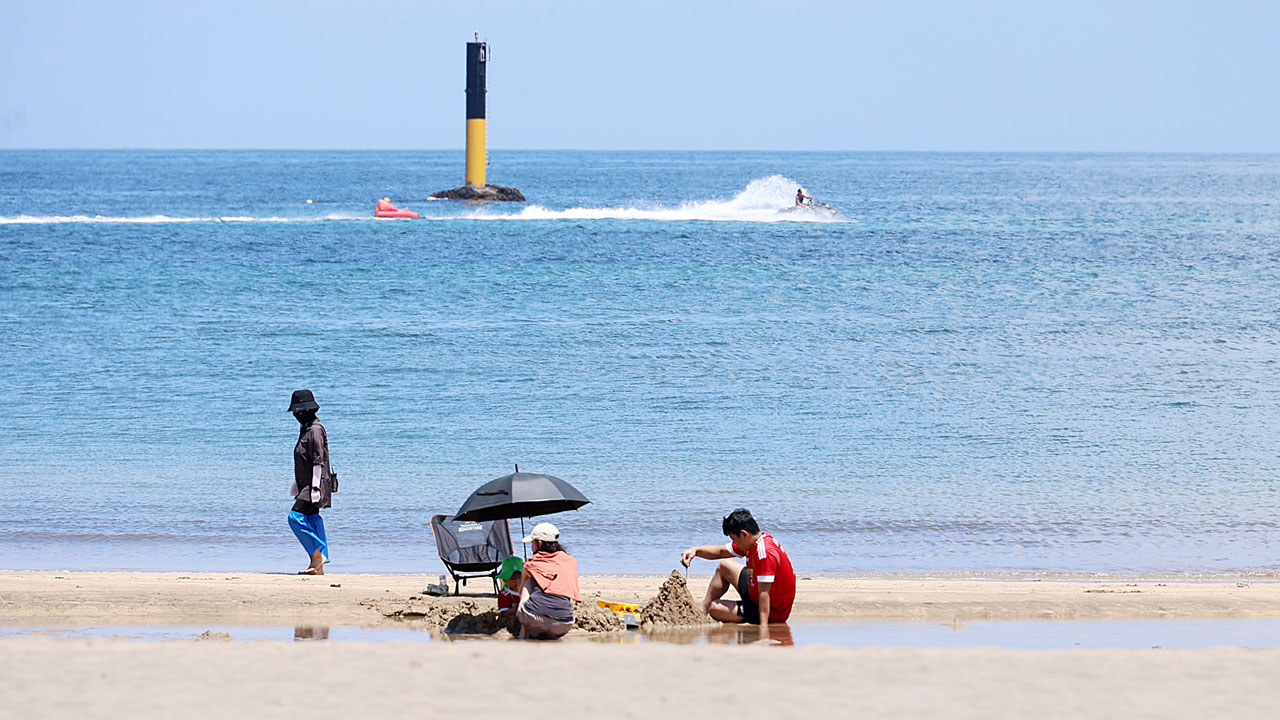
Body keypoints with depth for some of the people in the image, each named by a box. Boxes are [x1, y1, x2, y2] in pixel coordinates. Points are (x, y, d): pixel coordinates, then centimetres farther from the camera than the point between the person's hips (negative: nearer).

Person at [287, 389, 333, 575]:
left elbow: (318, 460, -19)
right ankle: (318, 567, 9)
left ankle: (318, 554, -12)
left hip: (314, 485, -10)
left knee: (296, 517, -16)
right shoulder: (306, 429, 16)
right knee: (311, 520, 8)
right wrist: (297, 483, 28)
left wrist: (315, 487, -23)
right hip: (306, 485, 10)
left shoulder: (315, 430, -14)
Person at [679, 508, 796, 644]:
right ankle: (701, 610, 36)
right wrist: (695, 551, -5)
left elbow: (764, 593, -39)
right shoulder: (752, 542, -2)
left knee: (715, 608, -14)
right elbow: (721, 552, 11)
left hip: (773, 612, -10)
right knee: (724, 566, 26)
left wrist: (764, 628, -46)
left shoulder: (765, 552, -33)